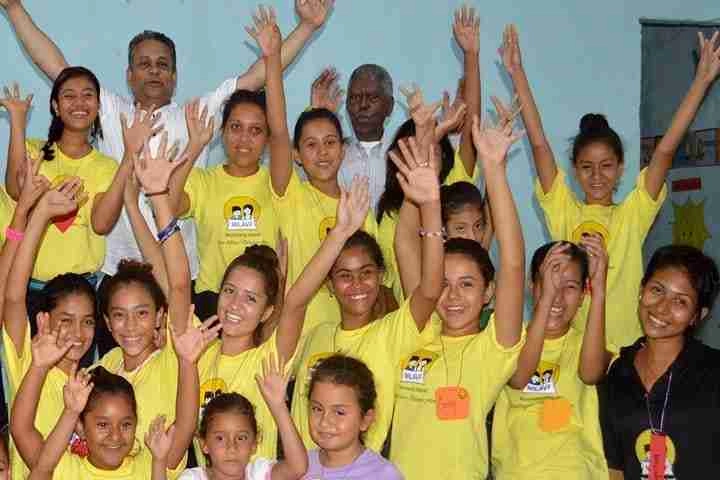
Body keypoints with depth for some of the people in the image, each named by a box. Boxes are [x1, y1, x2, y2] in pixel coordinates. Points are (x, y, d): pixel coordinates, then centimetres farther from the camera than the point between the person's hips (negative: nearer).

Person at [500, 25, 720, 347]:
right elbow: (539, 142, -1)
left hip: (624, 345, 0)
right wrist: (517, 73, -4)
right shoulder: (563, 211, 4)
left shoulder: (632, 214, 2)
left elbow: (666, 149, -4)